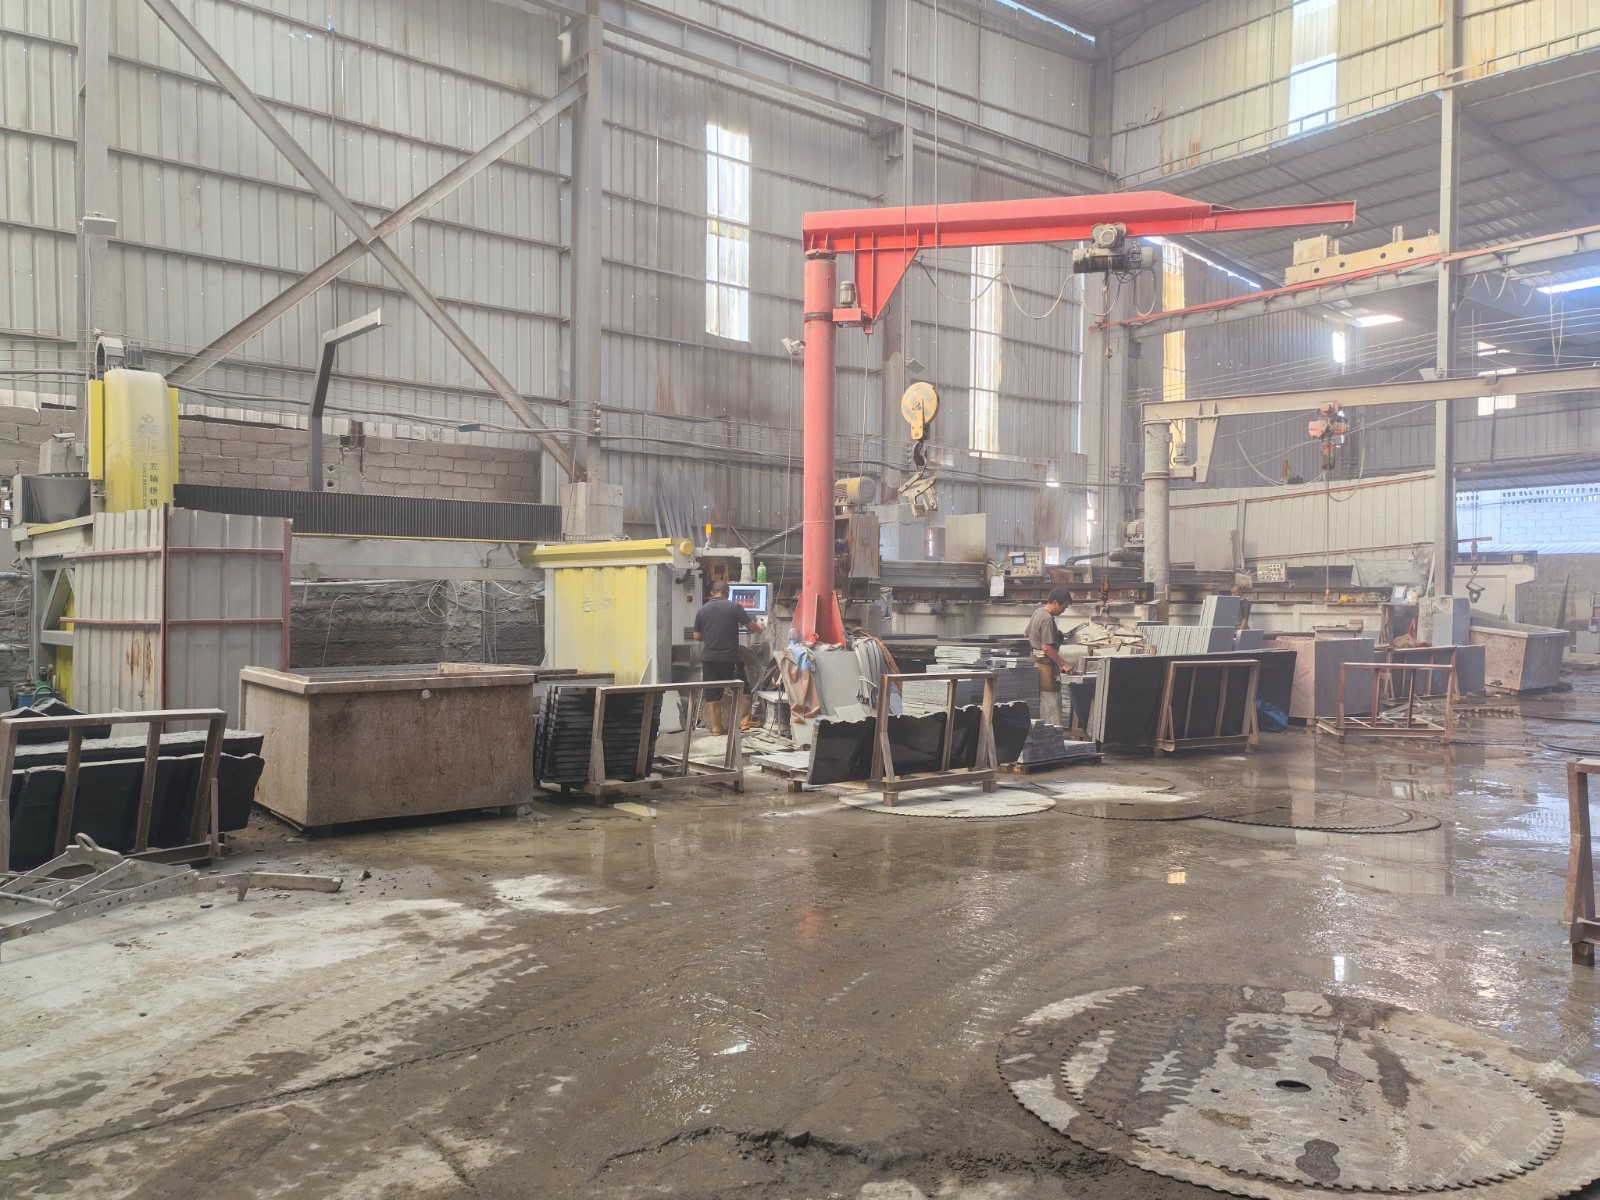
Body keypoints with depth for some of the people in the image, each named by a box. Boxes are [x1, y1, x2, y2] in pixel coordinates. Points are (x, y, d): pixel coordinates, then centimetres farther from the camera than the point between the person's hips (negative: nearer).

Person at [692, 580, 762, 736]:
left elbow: (697, 637, 7)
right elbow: (751, 626, 0)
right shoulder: (734, 607, -6)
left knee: (712, 694, 6)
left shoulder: (702, 610, 3)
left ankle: (716, 727, 7)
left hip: (709, 658, 2)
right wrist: (759, 627, 22)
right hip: (729, 658, -2)